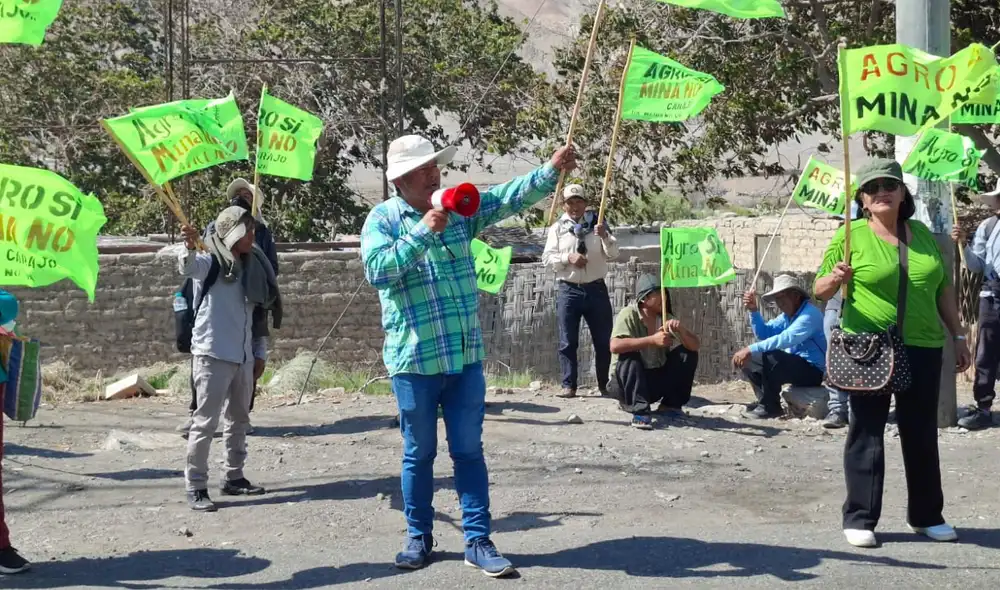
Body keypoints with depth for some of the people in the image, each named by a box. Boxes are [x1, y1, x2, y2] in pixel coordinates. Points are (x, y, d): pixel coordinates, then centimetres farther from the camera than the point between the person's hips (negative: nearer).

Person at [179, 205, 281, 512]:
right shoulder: (210, 263, -7)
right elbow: (188, 268, -30)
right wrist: (189, 247, -52)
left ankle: (234, 477, 28)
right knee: (205, 421, -7)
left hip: (244, 357, 8)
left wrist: (260, 352, 13)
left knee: (239, 419, 16)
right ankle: (195, 487, -3)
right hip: (212, 355, -8)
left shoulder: (251, 267, 12)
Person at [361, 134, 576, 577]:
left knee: (469, 451, 6)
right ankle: (419, 536, 24)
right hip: (415, 359, -3)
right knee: (418, 454, 9)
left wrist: (553, 170, -15)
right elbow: (378, 270, -20)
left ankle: (478, 541, 11)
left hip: (466, 357, 3)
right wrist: (423, 232, -23)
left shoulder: (459, 208, 7)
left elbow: (511, 197, -1)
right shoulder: (382, 219, -5)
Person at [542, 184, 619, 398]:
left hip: (596, 289, 1)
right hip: (568, 290, -1)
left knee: (604, 340, 6)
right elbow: (547, 258, -2)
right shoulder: (557, 228, 5)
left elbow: (613, 254, -2)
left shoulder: (597, 224, 6)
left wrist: (605, 237, -21)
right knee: (568, 342, -2)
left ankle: (604, 385, 17)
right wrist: (568, 258, -19)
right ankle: (569, 385, 2)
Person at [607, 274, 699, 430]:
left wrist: (681, 330, -25)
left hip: (655, 380, 5)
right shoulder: (629, 314, -17)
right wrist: (652, 340, -35)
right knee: (629, 355, -33)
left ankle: (670, 405, 4)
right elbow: (615, 346, -34)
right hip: (626, 381, -5)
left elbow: (695, 346, -4)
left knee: (687, 354, -9)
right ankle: (639, 411, -30)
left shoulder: (667, 318, 0)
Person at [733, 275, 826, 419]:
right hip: (794, 366, 10)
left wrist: (751, 350, -35)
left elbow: (786, 339, -31)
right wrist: (753, 310, -5)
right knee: (747, 361, 7)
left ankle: (770, 407, -18)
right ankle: (766, 403, 1)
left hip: (812, 370, -10)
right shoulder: (787, 315, 13)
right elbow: (763, 334, 10)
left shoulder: (810, 314, -18)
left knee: (771, 356, -32)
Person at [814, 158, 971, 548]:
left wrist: (958, 335, 15)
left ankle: (927, 516, 25)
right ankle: (860, 519, 8)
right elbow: (821, 290, 0)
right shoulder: (851, 235, -2)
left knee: (922, 434, 12)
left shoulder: (922, 233, 10)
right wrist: (835, 278, -21)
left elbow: (943, 289, 17)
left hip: (923, 349, 4)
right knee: (867, 433, 1)